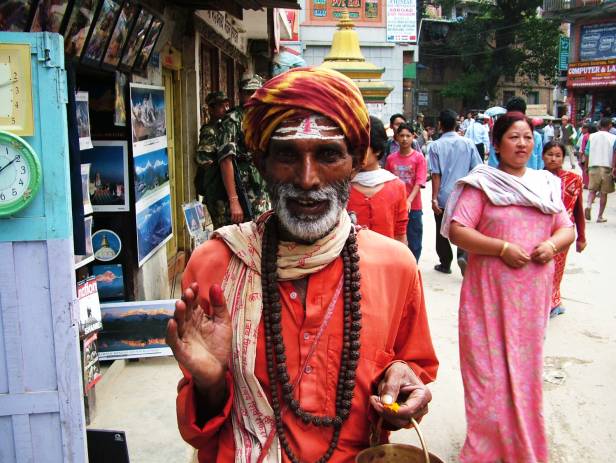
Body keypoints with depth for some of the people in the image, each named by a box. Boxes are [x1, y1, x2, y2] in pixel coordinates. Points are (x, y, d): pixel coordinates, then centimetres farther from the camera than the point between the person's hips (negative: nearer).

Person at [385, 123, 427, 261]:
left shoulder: (419, 157, -5)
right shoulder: (391, 158, 3)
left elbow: (419, 182, -13)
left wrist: (409, 201, -26)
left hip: (413, 207, -2)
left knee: (414, 242, 5)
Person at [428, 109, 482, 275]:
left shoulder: (436, 146, -6)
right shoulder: (467, 143, -1)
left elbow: (436, 174, -9)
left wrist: (434, 198, -6)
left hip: (443, 197, -1)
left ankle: (445, 264, 24)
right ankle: (463, 254, -13)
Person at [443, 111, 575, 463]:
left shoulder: (546, 183, 13)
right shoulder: (482, 183, -4)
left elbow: (567, 228, 14)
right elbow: (457, 231, -12)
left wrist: (553, 244, -7)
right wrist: (502, 248, -19)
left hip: (533, 293, 5)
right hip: (491, 290, -5)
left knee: (526, 368, 13)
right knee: (490, 368, 1)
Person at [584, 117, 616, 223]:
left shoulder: (592, 137, 5)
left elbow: (587, 153, 6)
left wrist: (587, 167, 15)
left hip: (593, 166, 1)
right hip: (607, 167, -1)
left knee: (592, 190, 13)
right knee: (604, 193, 6)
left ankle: (588, 205, -16)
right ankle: (600, 216, 10)